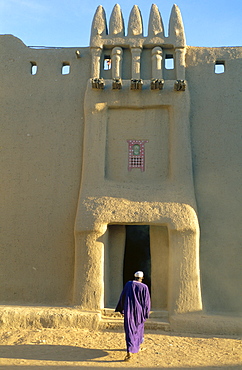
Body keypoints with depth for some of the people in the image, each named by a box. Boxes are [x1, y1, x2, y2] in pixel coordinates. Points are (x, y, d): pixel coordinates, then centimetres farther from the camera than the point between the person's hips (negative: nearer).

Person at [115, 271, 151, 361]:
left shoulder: (128, 284, -2)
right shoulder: (144, 287, -6)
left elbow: (122, 297, 2)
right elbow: (147, 301, -4)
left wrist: (121, 310, 12)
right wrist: (146, 313, 6)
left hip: (129, 310, 0)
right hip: (139, 311, 0)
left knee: (129, 331, 2)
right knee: (138, 327, 23)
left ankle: (129, 352, -8)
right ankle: (137, 346, 39)